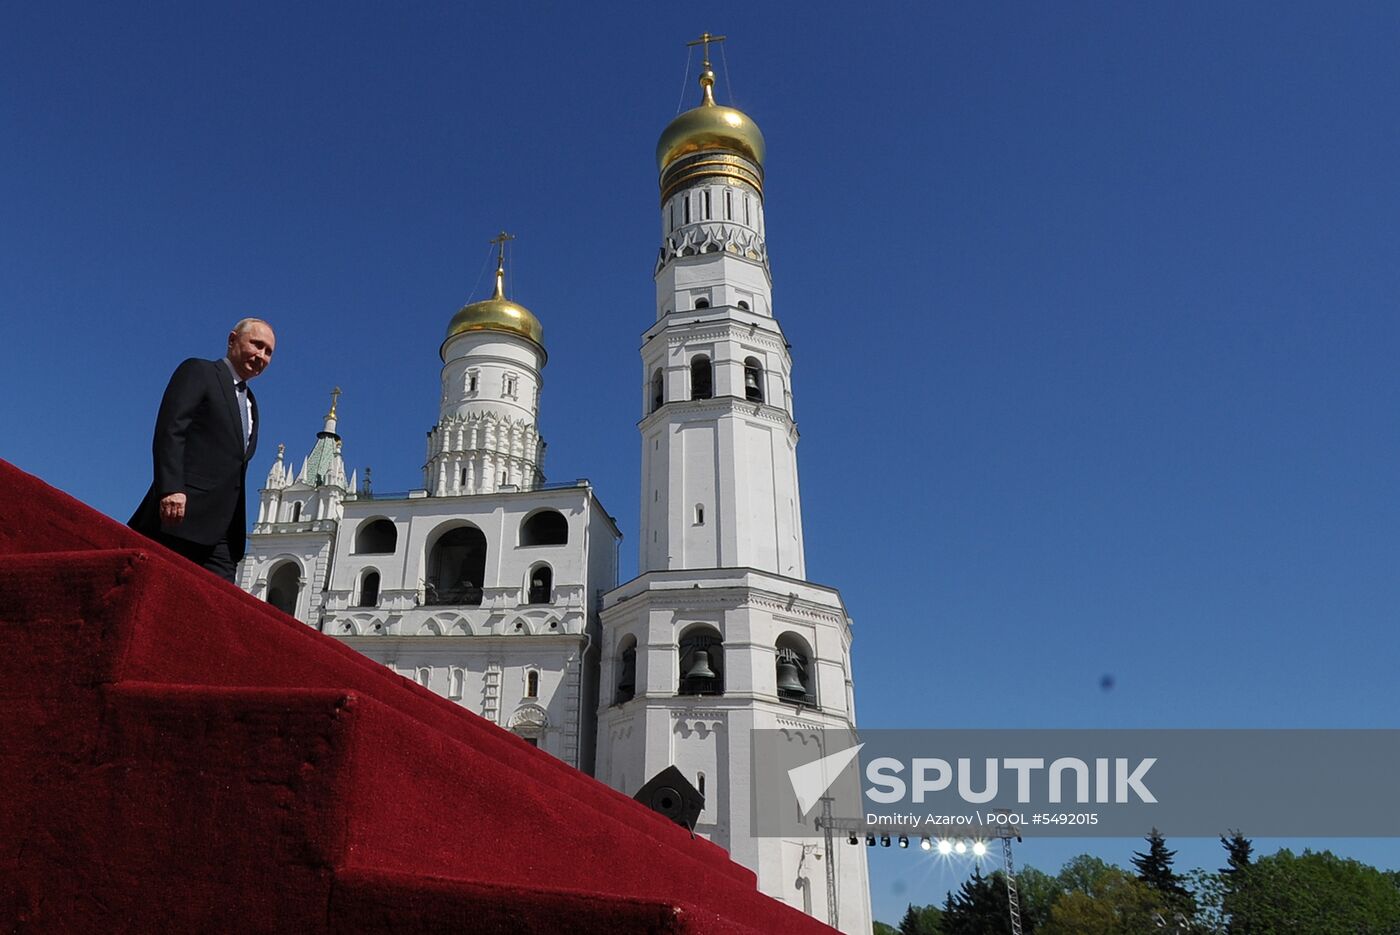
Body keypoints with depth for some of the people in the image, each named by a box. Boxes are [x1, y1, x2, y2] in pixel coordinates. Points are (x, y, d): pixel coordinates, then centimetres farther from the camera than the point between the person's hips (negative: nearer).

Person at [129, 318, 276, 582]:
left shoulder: (250, 403, 26)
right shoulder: (198, 372, 4)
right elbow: (169, 431, -10)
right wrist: (171, 489, -23)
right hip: (179, 515, -7)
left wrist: (237, 532, 15)